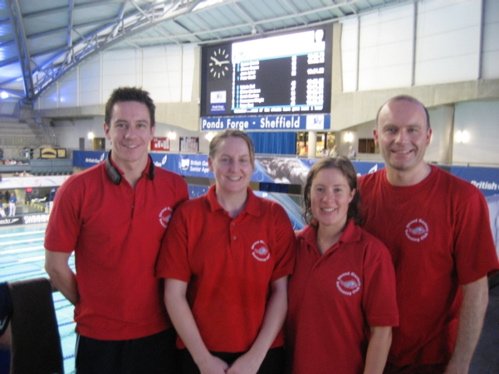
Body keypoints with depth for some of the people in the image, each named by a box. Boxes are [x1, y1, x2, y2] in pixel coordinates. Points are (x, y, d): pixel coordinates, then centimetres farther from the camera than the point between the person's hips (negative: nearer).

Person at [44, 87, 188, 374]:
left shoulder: (176, 188, -6)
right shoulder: (77, 189, -10)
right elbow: (56, 264, -2)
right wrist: (91, 307, 5)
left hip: (161, 333, 2)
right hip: (98, 337, -1)